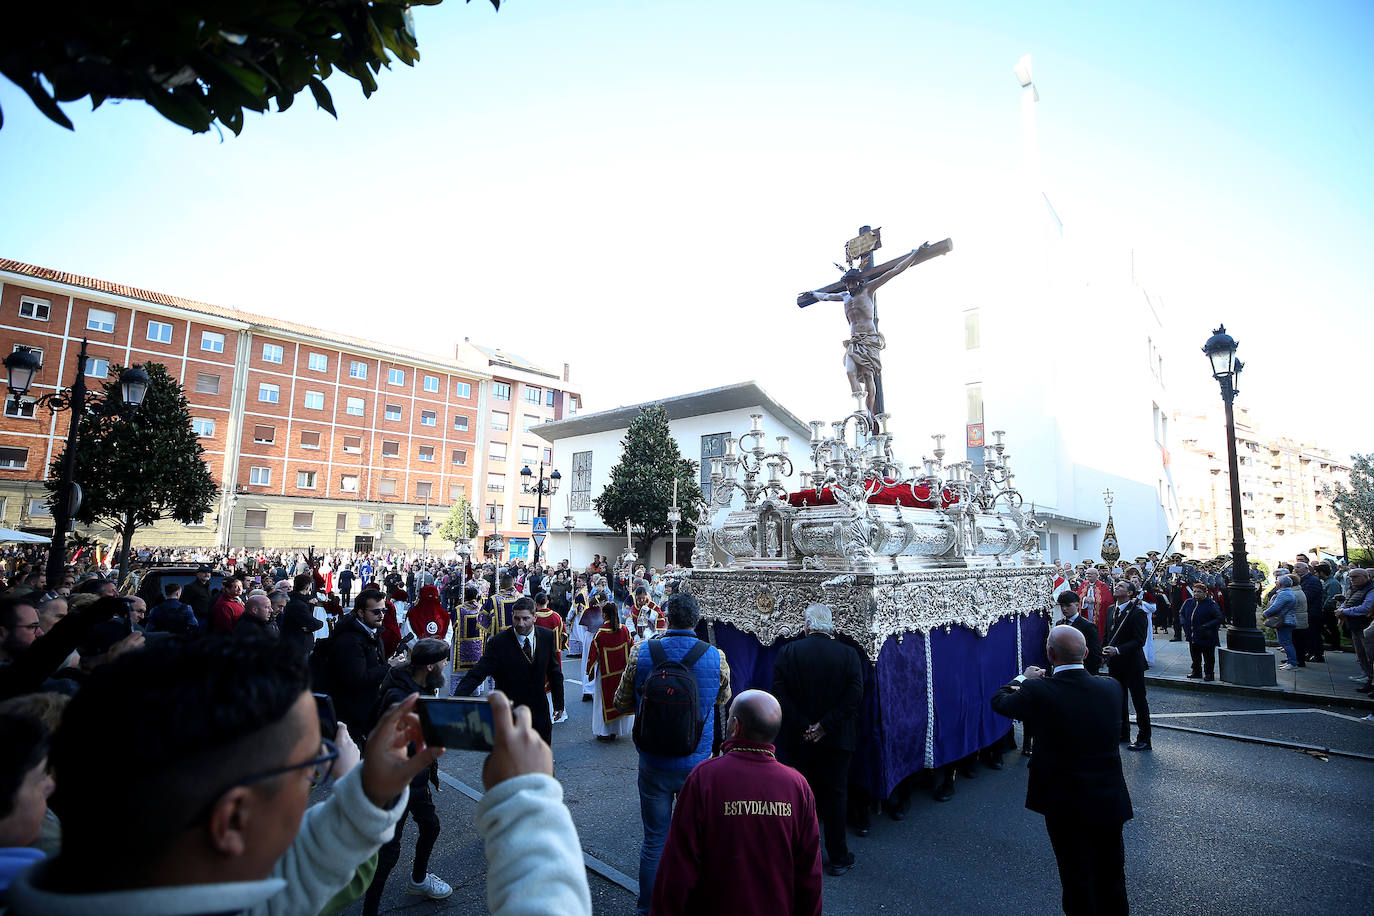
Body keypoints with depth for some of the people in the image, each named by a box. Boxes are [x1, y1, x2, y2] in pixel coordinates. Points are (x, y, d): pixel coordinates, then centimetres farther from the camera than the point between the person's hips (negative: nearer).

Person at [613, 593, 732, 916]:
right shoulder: (716, 656, -11)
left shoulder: (641, 653, -11)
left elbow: (622, 703, 1)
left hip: (653, 764, 0)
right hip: (698, 762, 0)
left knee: (655, 841, 15)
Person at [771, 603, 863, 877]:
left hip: (797, 741, 0)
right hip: (836, 741, 0)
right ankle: (838, 858, 24)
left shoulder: (788, 652, -8)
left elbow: (780, 693, -12)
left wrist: (803, 726, -9)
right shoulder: (849, 654, -8)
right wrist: (826, 726, -10)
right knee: (834, 796, 14)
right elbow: (854, 696, -12)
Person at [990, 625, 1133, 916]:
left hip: (1065, 805, -4)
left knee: (1078, 882, 13)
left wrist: (1023, 679, 16)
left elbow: (999, 701, -3)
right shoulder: (1112, 688, -11)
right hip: (1111, 801, 4)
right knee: (1112, 878, 22)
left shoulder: (1037, 692, -24)